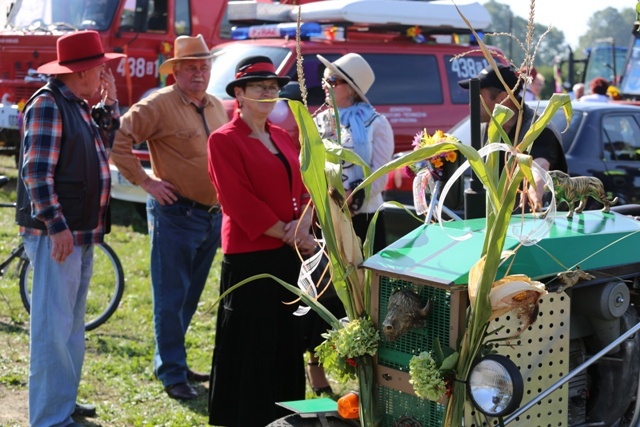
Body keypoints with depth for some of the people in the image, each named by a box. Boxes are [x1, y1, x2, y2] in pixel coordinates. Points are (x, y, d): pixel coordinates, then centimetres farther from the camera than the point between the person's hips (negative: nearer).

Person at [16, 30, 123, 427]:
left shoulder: (79, 105, 15)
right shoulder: (48, 104, -13)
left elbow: (105, 144, 24)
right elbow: (37, 172, -18)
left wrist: (109, 102, 12)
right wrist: (56, 226, -22)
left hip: (83, 233, 10)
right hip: (57, 234, -10)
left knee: (73, 323, 18)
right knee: (53, 327, -6)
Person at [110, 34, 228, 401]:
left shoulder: (219, 108, 11)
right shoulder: (159, 105, -10)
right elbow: (118, 140, -15)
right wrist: (144, 180, -14)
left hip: (213, 215, 7)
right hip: (176, 213, -7)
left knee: (191, 296, 16)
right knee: (171, 297, -1)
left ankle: (171, 361, 30)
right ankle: (173, 375, 7)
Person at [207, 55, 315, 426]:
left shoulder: (283, 138, 13)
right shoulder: (224, 140, -9)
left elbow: (304, 186, 11)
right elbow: (239, 202, -16)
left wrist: (304, 223, -9)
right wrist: (287, 232, -15)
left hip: (289, 256, 7)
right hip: (249, 257, -7)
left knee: (287, 342, 14)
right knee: (251, 347, 1)